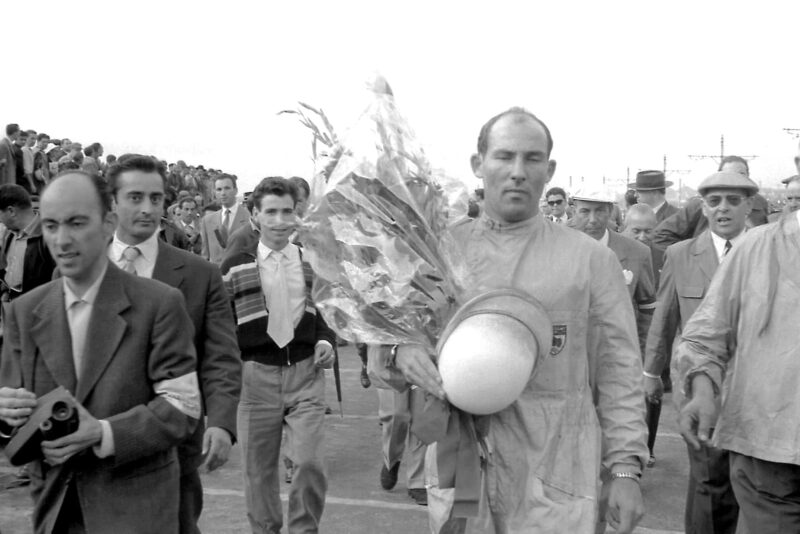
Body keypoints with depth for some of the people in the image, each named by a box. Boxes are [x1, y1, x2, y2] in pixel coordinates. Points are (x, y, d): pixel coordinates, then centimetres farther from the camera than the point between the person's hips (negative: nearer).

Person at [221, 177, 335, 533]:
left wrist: (326, 341, 0)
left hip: (306, 373, 1)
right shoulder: (236, 264, 0)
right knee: (259, 469, 9)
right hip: (255, 376, -1)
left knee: (310, 463, -7)